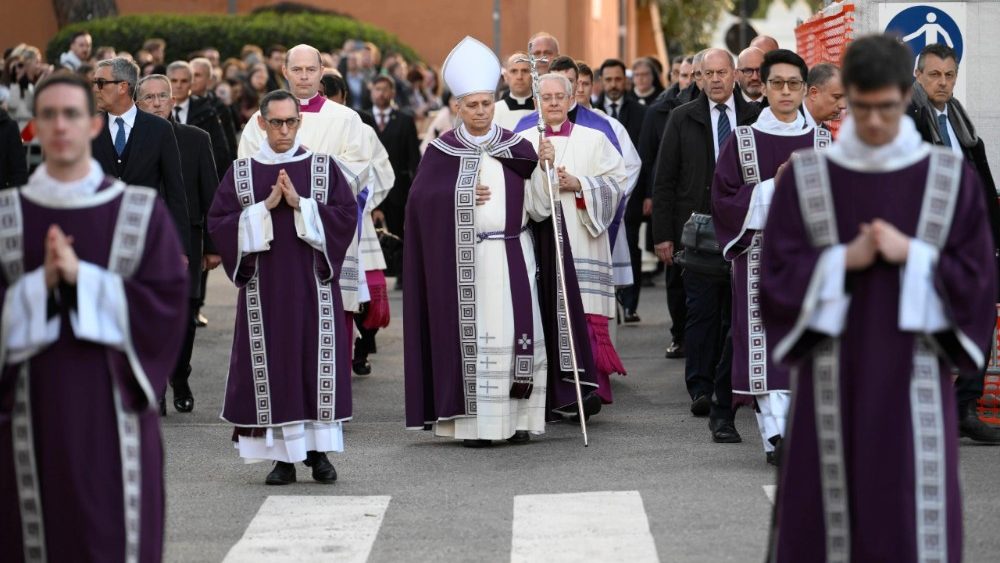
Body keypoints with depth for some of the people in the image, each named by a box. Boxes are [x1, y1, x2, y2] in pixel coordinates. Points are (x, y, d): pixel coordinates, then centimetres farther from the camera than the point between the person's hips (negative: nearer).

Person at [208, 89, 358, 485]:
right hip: (264, 285, 0)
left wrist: (301, 205, -14)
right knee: (270, 366, -1)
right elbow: (218, 223, -1)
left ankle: (318, 451, 9)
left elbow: (348, 215, -3)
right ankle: (282, 456, 5)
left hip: (313, 284, 0)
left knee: (317, 363, 0)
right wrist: (265, 207, -12)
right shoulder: (241, 172, 5)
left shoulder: (324, 167, 4)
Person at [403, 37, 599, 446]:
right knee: (471, 336, -5)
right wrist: (463, 197, -13)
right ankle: (474, 422, -3)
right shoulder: (442, 151, 4)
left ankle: (519, 418, 5)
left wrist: (544, 166, -12)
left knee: (521, 334, -1)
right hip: (464, 259, -2)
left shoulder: (517, 148, 8)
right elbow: (421, 199, -4)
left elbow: (537, 206, 2)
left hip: (513, 255, 2)